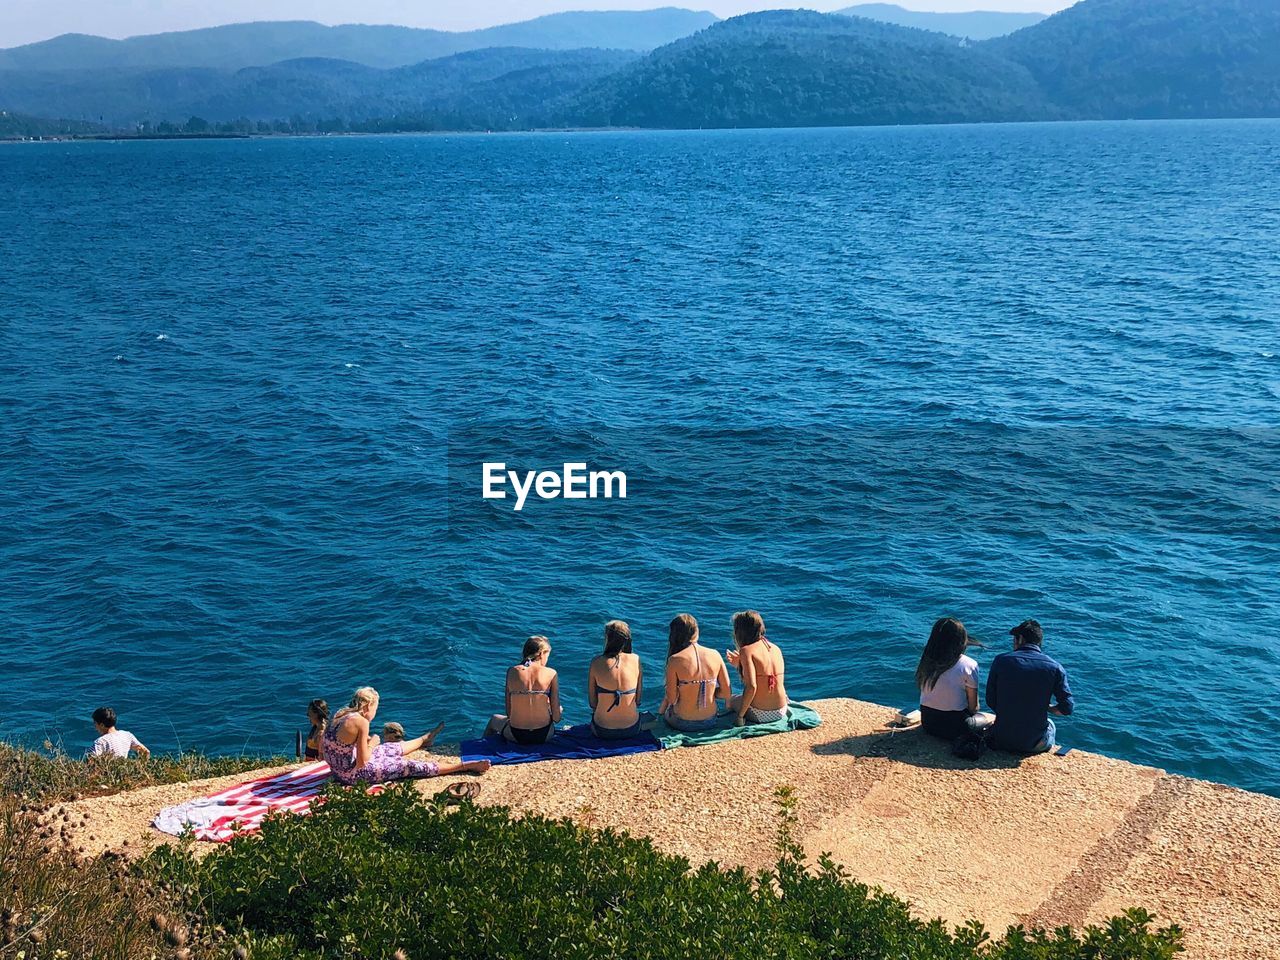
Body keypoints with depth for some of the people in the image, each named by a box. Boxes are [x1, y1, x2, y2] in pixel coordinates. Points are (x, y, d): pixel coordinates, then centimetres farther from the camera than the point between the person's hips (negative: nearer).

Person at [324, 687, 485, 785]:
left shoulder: (340, 717, 2)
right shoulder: (360, 722, -23)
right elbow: (363, 762, -22)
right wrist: (372, 743, -5)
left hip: (339, 771, 9)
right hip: (353, 775, -9)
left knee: (391, 749, 28)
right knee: (409, 766, -1)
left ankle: (424, 739, 59)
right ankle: (465, 766, 6)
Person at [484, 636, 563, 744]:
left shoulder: (512, 671, -2)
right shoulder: (551, 674, -7)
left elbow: (508, 712, -1)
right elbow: (556, 718, -7)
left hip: (516, 736, 1)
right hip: (544, 735, -1)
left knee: (494, 719, 36)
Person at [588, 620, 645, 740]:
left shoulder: (596, 663, -12)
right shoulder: (635, 660, -8)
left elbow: (592, 703, -5)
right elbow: (638, 699, -2)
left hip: (602, 732, -2)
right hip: (632, 729, 2)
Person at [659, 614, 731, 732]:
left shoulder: (675, 660, -16)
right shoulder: (715, 655, -6)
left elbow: (672, 699, -12)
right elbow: (727, 693, -3)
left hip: (683, 724, -3)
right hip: (710, 722, 3)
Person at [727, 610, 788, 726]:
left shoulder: (747, 651, -14)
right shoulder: (776, 649, 6)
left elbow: (751, 687, -25)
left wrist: (740, 715, -15)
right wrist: (740, 664, 24)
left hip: (759, 715, -6)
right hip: (781, 712, 6)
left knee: (732, 701, 26)